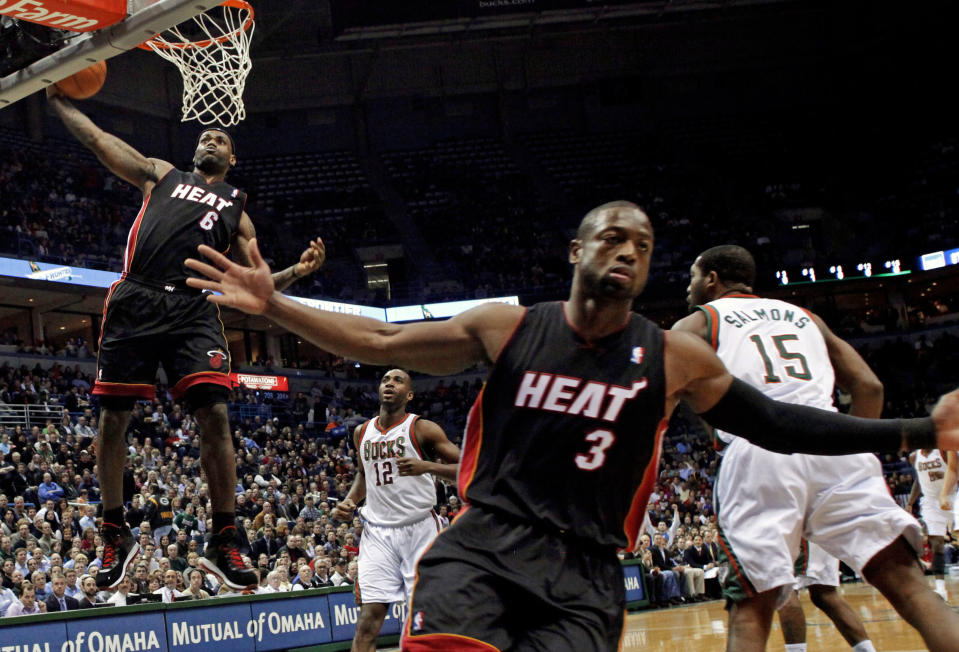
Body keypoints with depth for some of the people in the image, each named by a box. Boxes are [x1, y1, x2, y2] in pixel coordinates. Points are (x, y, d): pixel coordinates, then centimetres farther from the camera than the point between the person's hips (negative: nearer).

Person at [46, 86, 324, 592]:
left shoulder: (236, 210, 24)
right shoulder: (163, 175, 24)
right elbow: (97, 139, 22)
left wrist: (296, 272, 1)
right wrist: (58, 100, 20)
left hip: (193, 309, 0)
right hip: (135, 301, 0)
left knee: (214, 415, -14)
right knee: (113, 417, 0)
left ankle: (223, 543, -8)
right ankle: (116, 535, 16)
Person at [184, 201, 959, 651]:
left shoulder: (674, 359, 4)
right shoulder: (507, 328, 3)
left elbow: (775, 424, 8)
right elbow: (378, 341, 6)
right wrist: (273, 305, 0)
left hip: (585, 574, 1)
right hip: (485, 543, -1)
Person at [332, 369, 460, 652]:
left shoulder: (423, 429, -4)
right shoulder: (362, 432, 12)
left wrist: (427, 466, -22)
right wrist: (349, 501, 11)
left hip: (419, 530, -3)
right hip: (378, 532, 3)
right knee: (368, 620, -5)